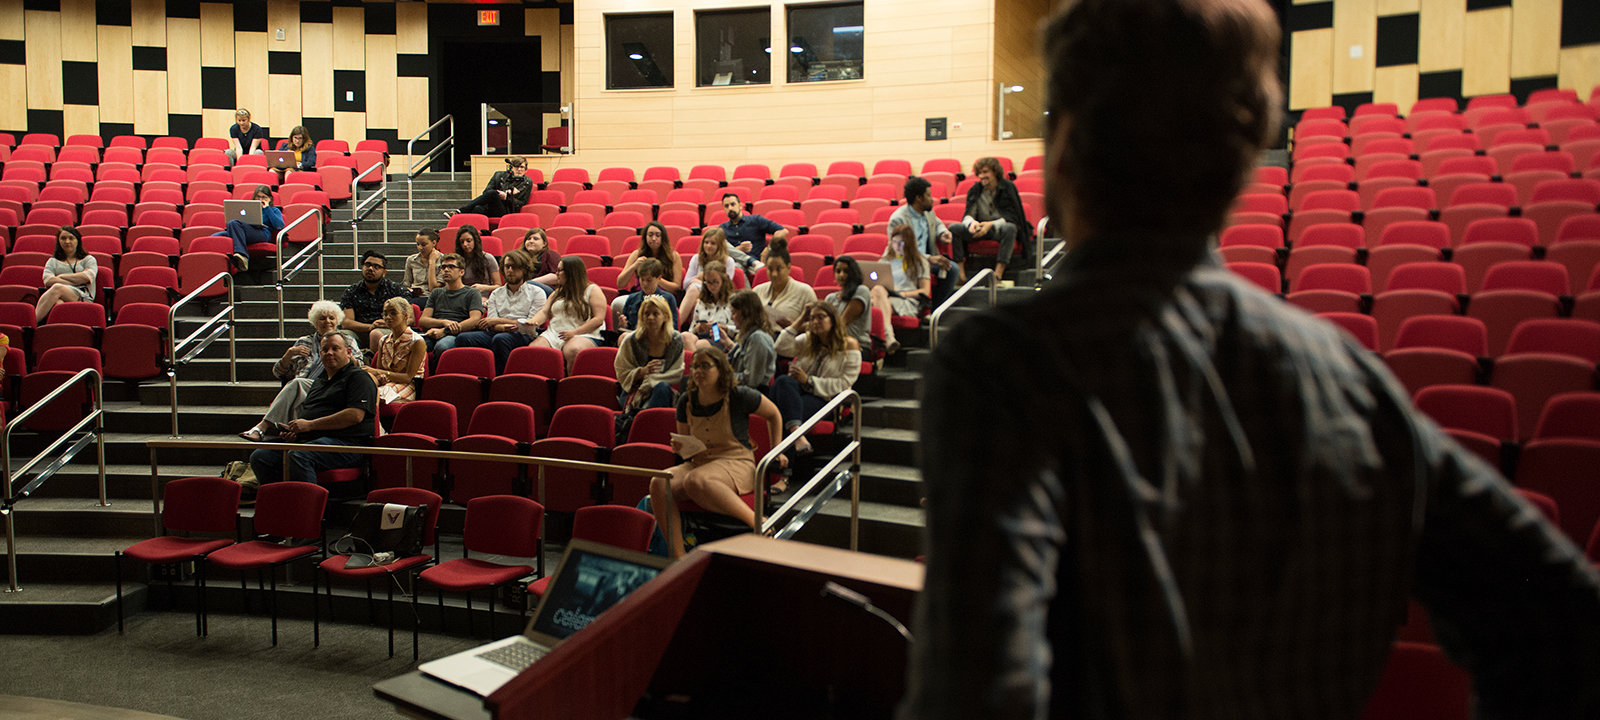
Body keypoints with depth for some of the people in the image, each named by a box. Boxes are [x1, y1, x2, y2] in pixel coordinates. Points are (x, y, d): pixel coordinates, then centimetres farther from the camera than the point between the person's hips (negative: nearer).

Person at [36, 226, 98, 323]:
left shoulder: (88, 259, 26)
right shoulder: (53, 261, 30)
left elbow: (88, 276, 3)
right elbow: (48, 281, 9)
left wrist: (61, 277, 8)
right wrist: (76, 282, -1)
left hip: (83, 298, -2)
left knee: (57, 288, -36)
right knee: (58, 302, -38)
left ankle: (33, 320, -48)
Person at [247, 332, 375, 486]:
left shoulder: (358, 377, 1)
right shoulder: (319, 380, 29)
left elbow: (355, 415, -14)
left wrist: (310, 425, -11)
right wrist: (293, 430, 9)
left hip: (344, 442, -9)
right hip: (306, 439, 9)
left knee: (298, 457, -36)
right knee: (259, 457, -9)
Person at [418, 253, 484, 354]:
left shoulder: (472, 294, 15)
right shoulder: (436, 293, 29)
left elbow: (475, 320, -2)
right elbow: (422, 321, 16)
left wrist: (444, 331, -12)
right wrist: (444, 322, -7)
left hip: (455, 335, -3)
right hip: (432, 334, 3)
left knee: (442, 345, -40)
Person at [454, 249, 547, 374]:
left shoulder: (536, 293, 12)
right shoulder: (496, 294, 24)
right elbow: (492, 326, 12)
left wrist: (499, 320, -3)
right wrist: (503, 327, -14)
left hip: (523, 336, -4)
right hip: (497, 332, 4)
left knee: (500, 339, -38)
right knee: (463, 338, -23)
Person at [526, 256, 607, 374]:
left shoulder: (592, 290, 6)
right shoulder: (557, 293, 27)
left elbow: (599, 319, -4)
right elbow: (545, 312, 20)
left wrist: (574, 332, -14)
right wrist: (533, 321, -4)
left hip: (584, 334, -5)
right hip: (553, 333, 5)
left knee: (573, 351, -40)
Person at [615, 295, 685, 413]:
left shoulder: (676, 340, 1)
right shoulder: (630, 341, -1)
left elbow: (676, 375, 0)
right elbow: (623, 376, 0)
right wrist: (643, 371, -19)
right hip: (633, 392, -2)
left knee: (662, 387, -36)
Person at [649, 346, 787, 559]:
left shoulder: (739, 396, -8)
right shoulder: (686, 400, 6)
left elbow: (773, 414, 9)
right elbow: (684, 442, 18)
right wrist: (680, 448, -5)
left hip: (737, 464, -5)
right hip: (699, 463, 5)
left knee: (695, 480, -39)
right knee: (658, 483, -25)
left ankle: (755, 520, -34)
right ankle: (677, 557, -23)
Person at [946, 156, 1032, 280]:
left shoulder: (1008, 187, -6)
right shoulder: (975, 189, 4)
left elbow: (1012, 218, -12)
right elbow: (968, 215, 0)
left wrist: (991, 225, -28)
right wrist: (972, 222, -26)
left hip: (1000, 229, -3)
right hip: (981, 228, 3)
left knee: (1010, 228, -39)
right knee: (954, 228, -22)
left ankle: (998, 274, -43)